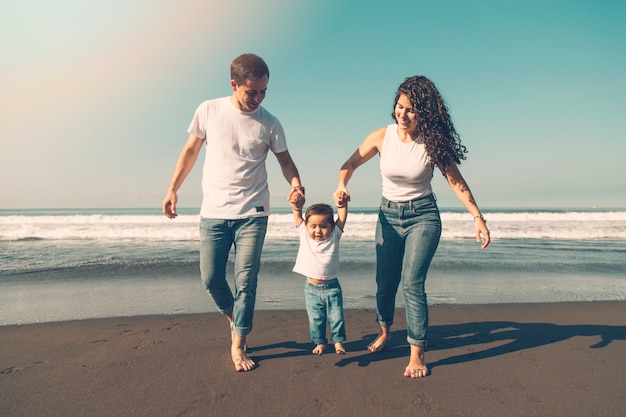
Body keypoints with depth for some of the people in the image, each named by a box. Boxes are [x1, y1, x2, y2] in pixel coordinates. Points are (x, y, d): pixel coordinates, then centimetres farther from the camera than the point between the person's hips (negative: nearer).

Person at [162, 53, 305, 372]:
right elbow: (190, 150, 10)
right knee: (210, 278, 4)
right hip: (213, 213, 1)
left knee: (246, 281, 0)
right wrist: (172, 189, 7)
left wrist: (295, 182, -15)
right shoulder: (208, 111, 1)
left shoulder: (269, 124, 0)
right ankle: (233, 318, 34)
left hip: (252, 214, -1)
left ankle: (238, 346, 16)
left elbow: (284, 159, 6)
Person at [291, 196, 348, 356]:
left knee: (336, 317, 9)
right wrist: (297, 205, -24)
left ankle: (338, 341, 27)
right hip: (312, 288, 1)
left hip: (332, 287, -1)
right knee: (315, 319, 11)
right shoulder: (304, 234, -4)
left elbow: (343, 212, -10)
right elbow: (297, 214, -7)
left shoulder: (334, 235, -6)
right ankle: (319, 342, 29)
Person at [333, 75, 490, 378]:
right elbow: (350, 164, 2)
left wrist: (478, 217, -16)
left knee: (412, 283, -13)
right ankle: (385, 331, 38)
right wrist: (341, 186, -19)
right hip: (388, 214, 3)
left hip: (422, 216, -3)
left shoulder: (432, 142, -12)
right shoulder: (382, 136, -7)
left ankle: (417, 355, 3)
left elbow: (456, 182, -9)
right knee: (385, 282, 10)